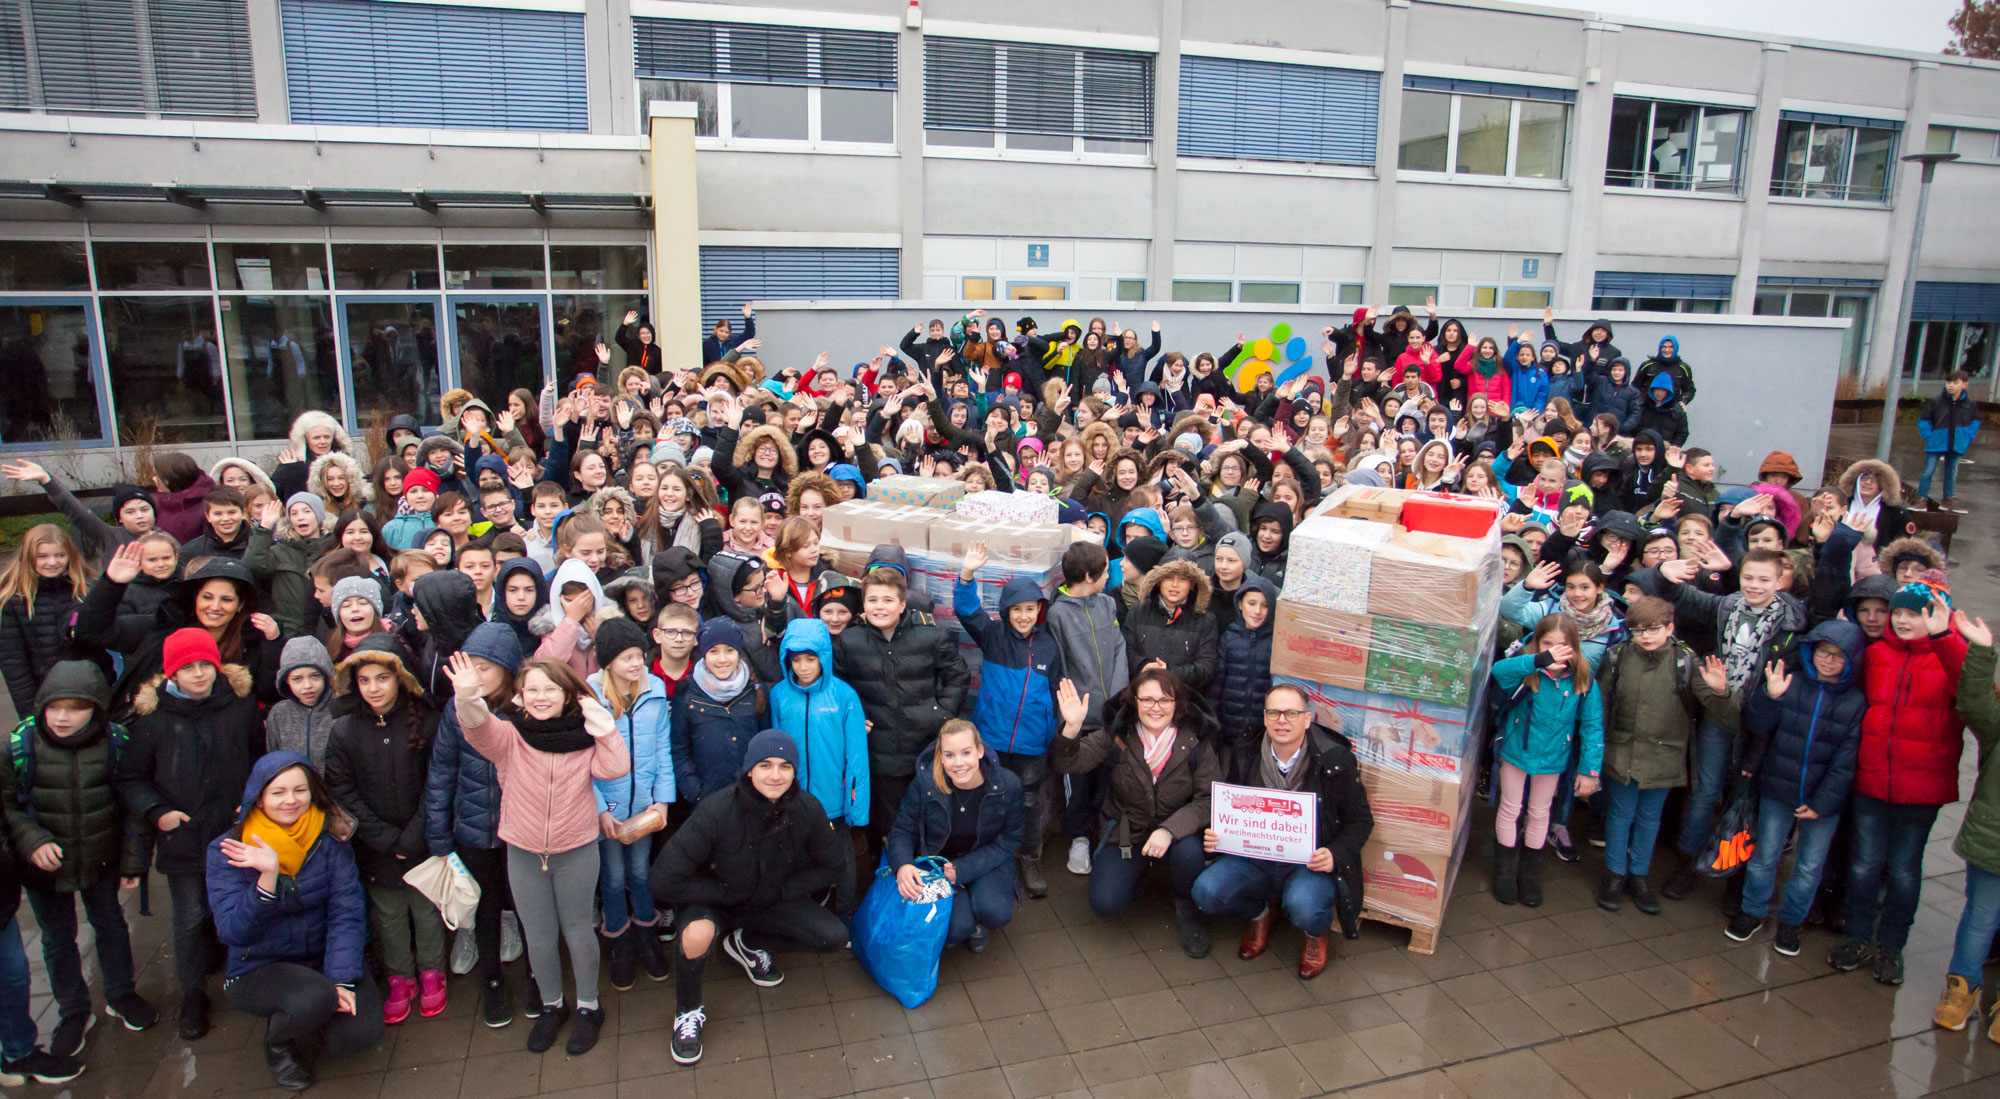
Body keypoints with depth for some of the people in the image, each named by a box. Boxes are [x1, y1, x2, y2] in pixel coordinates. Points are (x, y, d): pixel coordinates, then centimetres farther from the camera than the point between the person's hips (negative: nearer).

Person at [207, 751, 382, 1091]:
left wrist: (342, 979, -20)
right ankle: (277, 1041, 5)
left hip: (322, 957, 2)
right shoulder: (226, 851, -11)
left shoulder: (330, 839, -6)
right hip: (258, 969, -2)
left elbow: (347, 911, -10)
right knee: (315, 998, -33)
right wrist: (268, 876, -35)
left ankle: (304, 1014, 17)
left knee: (360, 1032, -19)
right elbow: (233, 932, -19)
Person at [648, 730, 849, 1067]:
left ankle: (748, 943, 11)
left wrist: (781, 890, -11)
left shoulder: (807, 809, -17)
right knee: (697, 934, -37)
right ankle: (688, 1012, -4)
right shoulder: (717, 810, -28)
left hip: (773, 901, 4)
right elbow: (665, 881, -26)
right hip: (716, 901, -4)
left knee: (835, 937, -14)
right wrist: (725, 893, -21)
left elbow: (828, 869, -1)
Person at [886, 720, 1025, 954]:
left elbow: (1009, 840, -10)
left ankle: (979, 924, 11)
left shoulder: (1007, 784, -18)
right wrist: (902, 865, -31)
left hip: (986, 862, 1)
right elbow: (903, 830, -8)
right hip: (938, 861, -1)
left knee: (995, 912, -28)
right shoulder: (925, 782, -18)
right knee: (956, 928, -25)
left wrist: (963, 870, -22)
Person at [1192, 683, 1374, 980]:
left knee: (1303, 908, -35)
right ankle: (1261, 912, 16)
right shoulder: (1243, 755, 1)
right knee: (1206, 891, -22)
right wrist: (1214, 837, -9)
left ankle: (1317, 933, 9)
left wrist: (1335, 854, -18)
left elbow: (1361, 820, 1)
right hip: (1254, 857, 3)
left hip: (1311, 862, -3)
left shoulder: (1336, 759, -8)